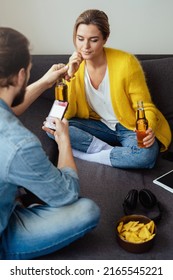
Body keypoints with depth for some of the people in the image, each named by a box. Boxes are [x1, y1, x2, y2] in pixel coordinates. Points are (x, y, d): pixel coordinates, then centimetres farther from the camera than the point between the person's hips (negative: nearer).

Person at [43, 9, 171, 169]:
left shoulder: (126, 62, -18)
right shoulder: (75, 66, -7)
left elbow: (146, 108, -11)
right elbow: (65, 115, -11)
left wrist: (148, 130, -33)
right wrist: (70, 76, -22)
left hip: (130, 127, -2)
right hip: (99, 126, 3)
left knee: (146, 155, -36)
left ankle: (80, 154, -18)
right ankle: (110, 150, -18)